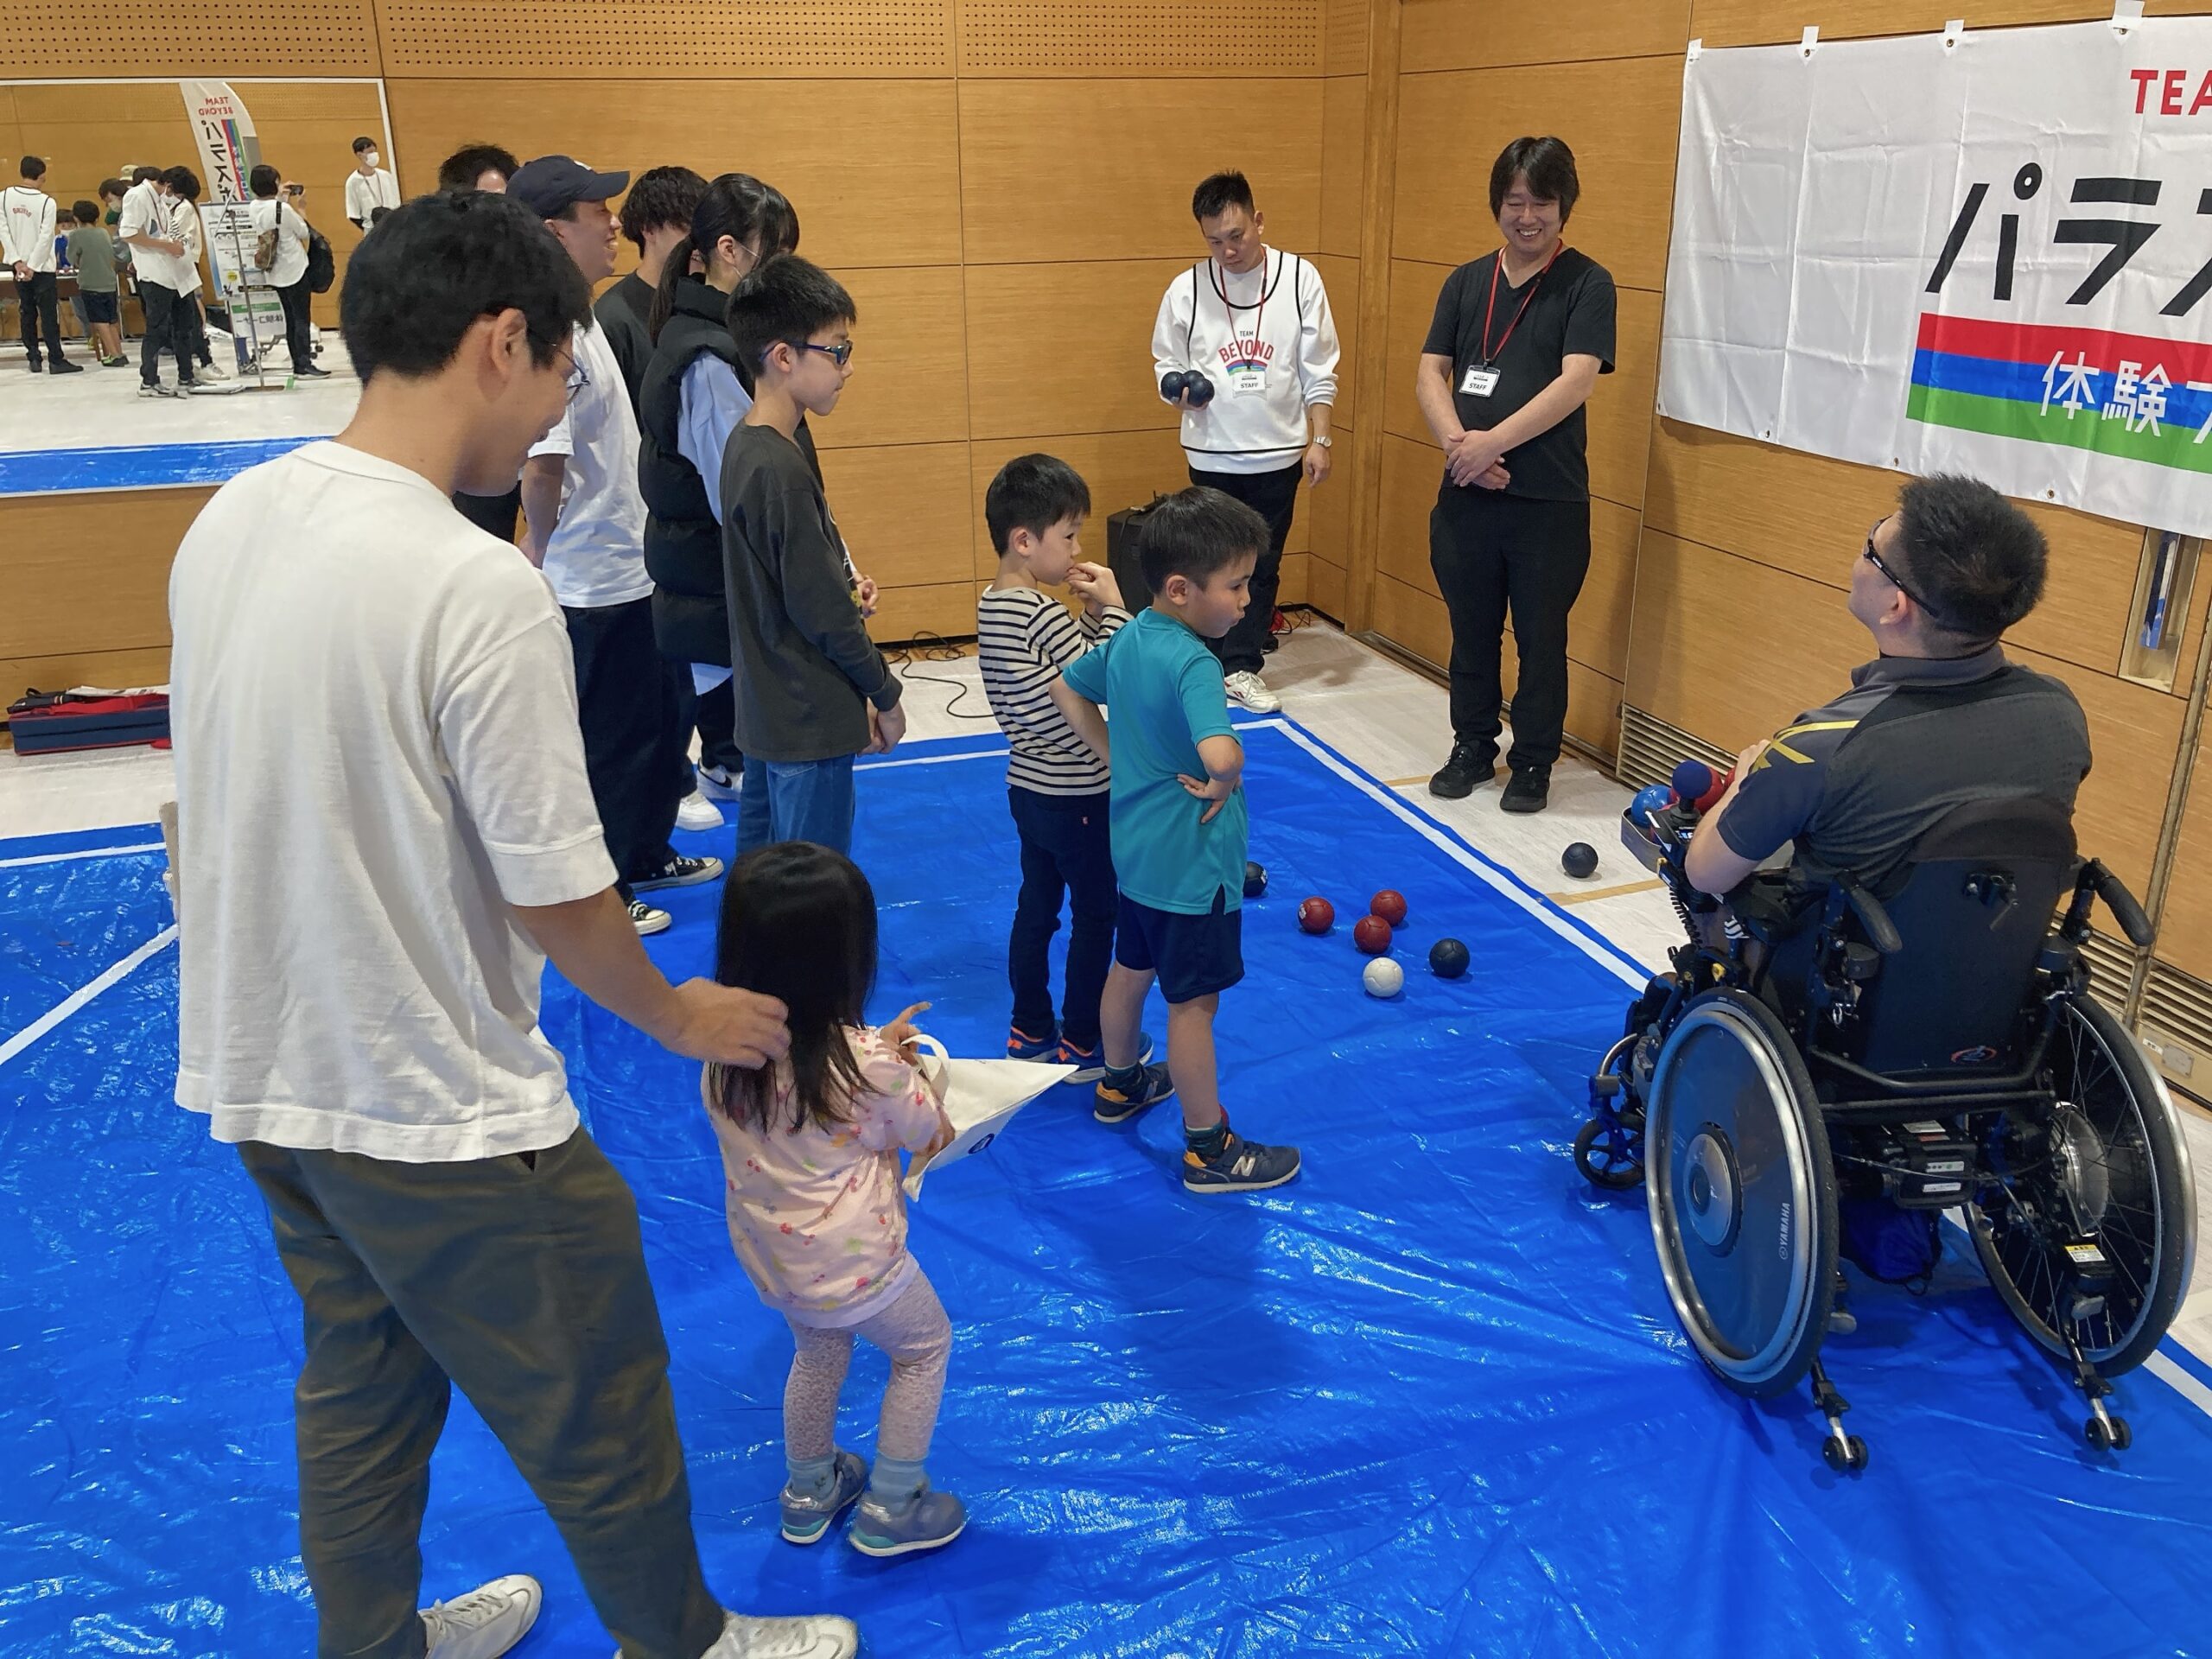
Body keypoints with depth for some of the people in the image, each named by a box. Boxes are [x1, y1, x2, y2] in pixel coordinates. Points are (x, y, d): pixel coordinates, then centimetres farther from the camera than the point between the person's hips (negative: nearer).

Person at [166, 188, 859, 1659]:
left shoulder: (231, 520, -2)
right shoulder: (479, 587, -27)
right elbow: (559, 899, -20)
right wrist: (680, 1015, -1)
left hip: (261, 1078, 8)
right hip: (435, 1113, -8)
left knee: (361, 1391, 26)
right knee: (598, 1422, 14)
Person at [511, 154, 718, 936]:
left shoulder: (581, 321, 9)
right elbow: (542, 467, -30)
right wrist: (542, 551, -14)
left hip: (628, 572, 10)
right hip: (592, 586, -9)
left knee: (654, 725, 22)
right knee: (605, 745, 5)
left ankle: (644, 856, 39)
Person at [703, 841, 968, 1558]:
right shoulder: (867, 1066, -29)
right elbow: (932, 1137, -10)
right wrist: (914, 1071, 6)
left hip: (769, 1253, 6)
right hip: (852, 1264, -6)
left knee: (818, 1352, 32)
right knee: (926, 1346, 21)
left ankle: (808, 1491, 48)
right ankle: (891, 1510, 27)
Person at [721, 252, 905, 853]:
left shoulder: (745, 444, 7)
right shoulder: (782, 471, -22)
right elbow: (823, 613, -19)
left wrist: (845, 587, 2)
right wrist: (885, 696, -8)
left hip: (765, 708, 10)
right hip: (809, 721, -10)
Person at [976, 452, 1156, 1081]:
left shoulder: (992, 602, 2)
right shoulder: (1043, 613, -25)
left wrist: (1091, 614, -5)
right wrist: (1112, 605, -15)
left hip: (1029, 787, 8)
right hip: (1075, 797, -8)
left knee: (1036, 906, 18)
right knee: (1097, 915, 8)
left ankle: (1030, 1031, 30)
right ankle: (1082, 1046, 19)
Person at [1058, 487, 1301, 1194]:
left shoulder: (1127, 638, -1)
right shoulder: (1194, 664, -29)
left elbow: (1065, 689, 14)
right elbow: (1219, 754, -45)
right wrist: (1226, 780, -23)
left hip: (1137, 848, 9)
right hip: (1191, 864, -9)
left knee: (1131, 967, 25)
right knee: (1194, 1002, 4)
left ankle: (1120, 1083, 47)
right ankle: (1209, 1149, 17)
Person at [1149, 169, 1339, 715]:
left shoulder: (1300, 279, -2)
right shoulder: (1186, 289, -2)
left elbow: (1319, 372, 1)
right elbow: (1165, 363, 9)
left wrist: (1318, 441, -2)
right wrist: (1179, 393, -13)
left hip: (1278, 454, 1)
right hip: (1212, 455, 0)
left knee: (1262, 566, 8)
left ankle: (1240, 668, 18)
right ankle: (1223, 668, 18)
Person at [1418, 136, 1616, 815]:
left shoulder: (1587, 284, -4)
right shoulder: (1466, 282, 9)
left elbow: (1576, 381, -15)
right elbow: (1431, 372, 4)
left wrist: (1494, 441, -21)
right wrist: (1457, 441, -14)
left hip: (1549, 502, -4)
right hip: (1466, 495, 4)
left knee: (1541, 639, 7)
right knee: (1471, 631, 15)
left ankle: (1533, 764, 21)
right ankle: (1473, 748, 31)